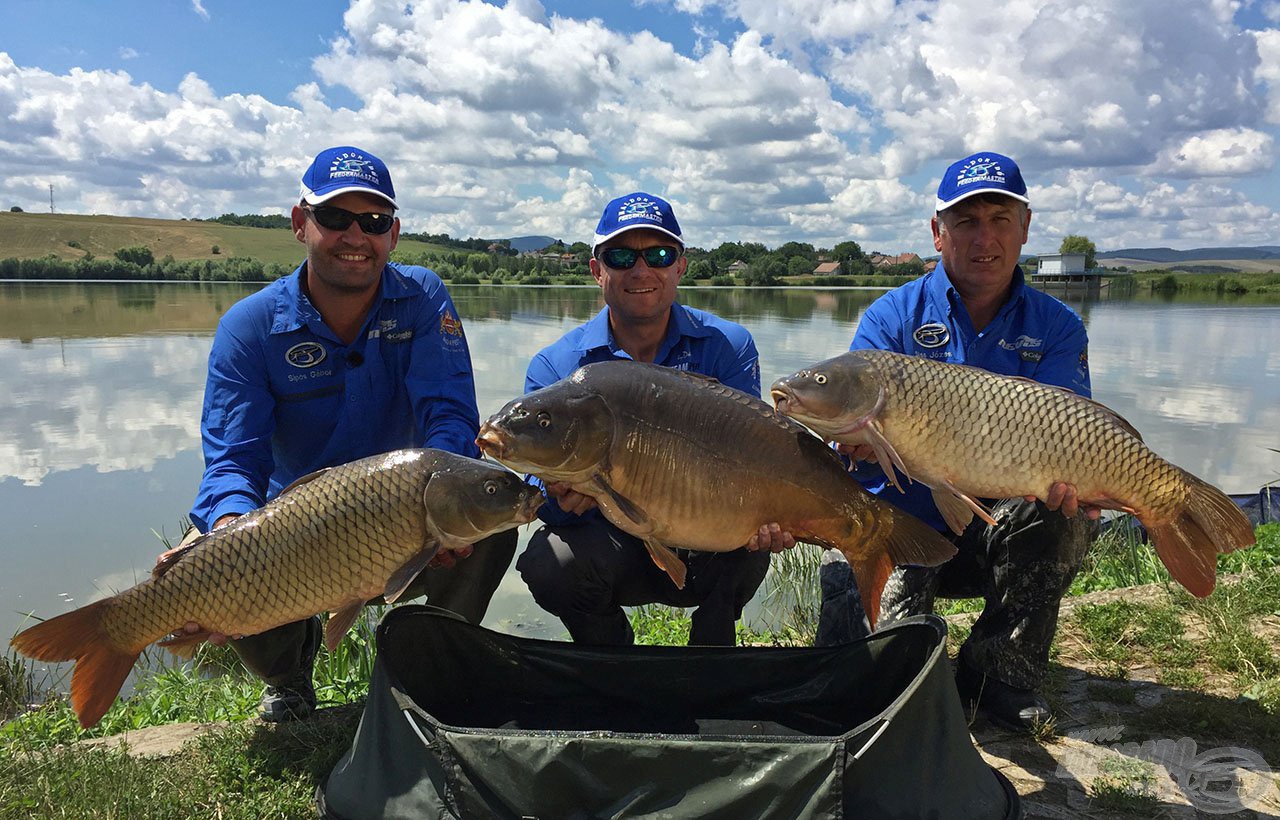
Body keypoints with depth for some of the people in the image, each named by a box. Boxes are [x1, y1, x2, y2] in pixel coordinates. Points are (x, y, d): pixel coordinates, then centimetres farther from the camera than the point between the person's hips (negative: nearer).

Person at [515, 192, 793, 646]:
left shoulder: (728, 346, -5)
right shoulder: (554, 367, -7)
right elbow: (547, 499, -15)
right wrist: (564, 495, -41)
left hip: (703, 552, 0)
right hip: (608, 545, 1)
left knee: (747, 540, -32)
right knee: (549, 562, -30)